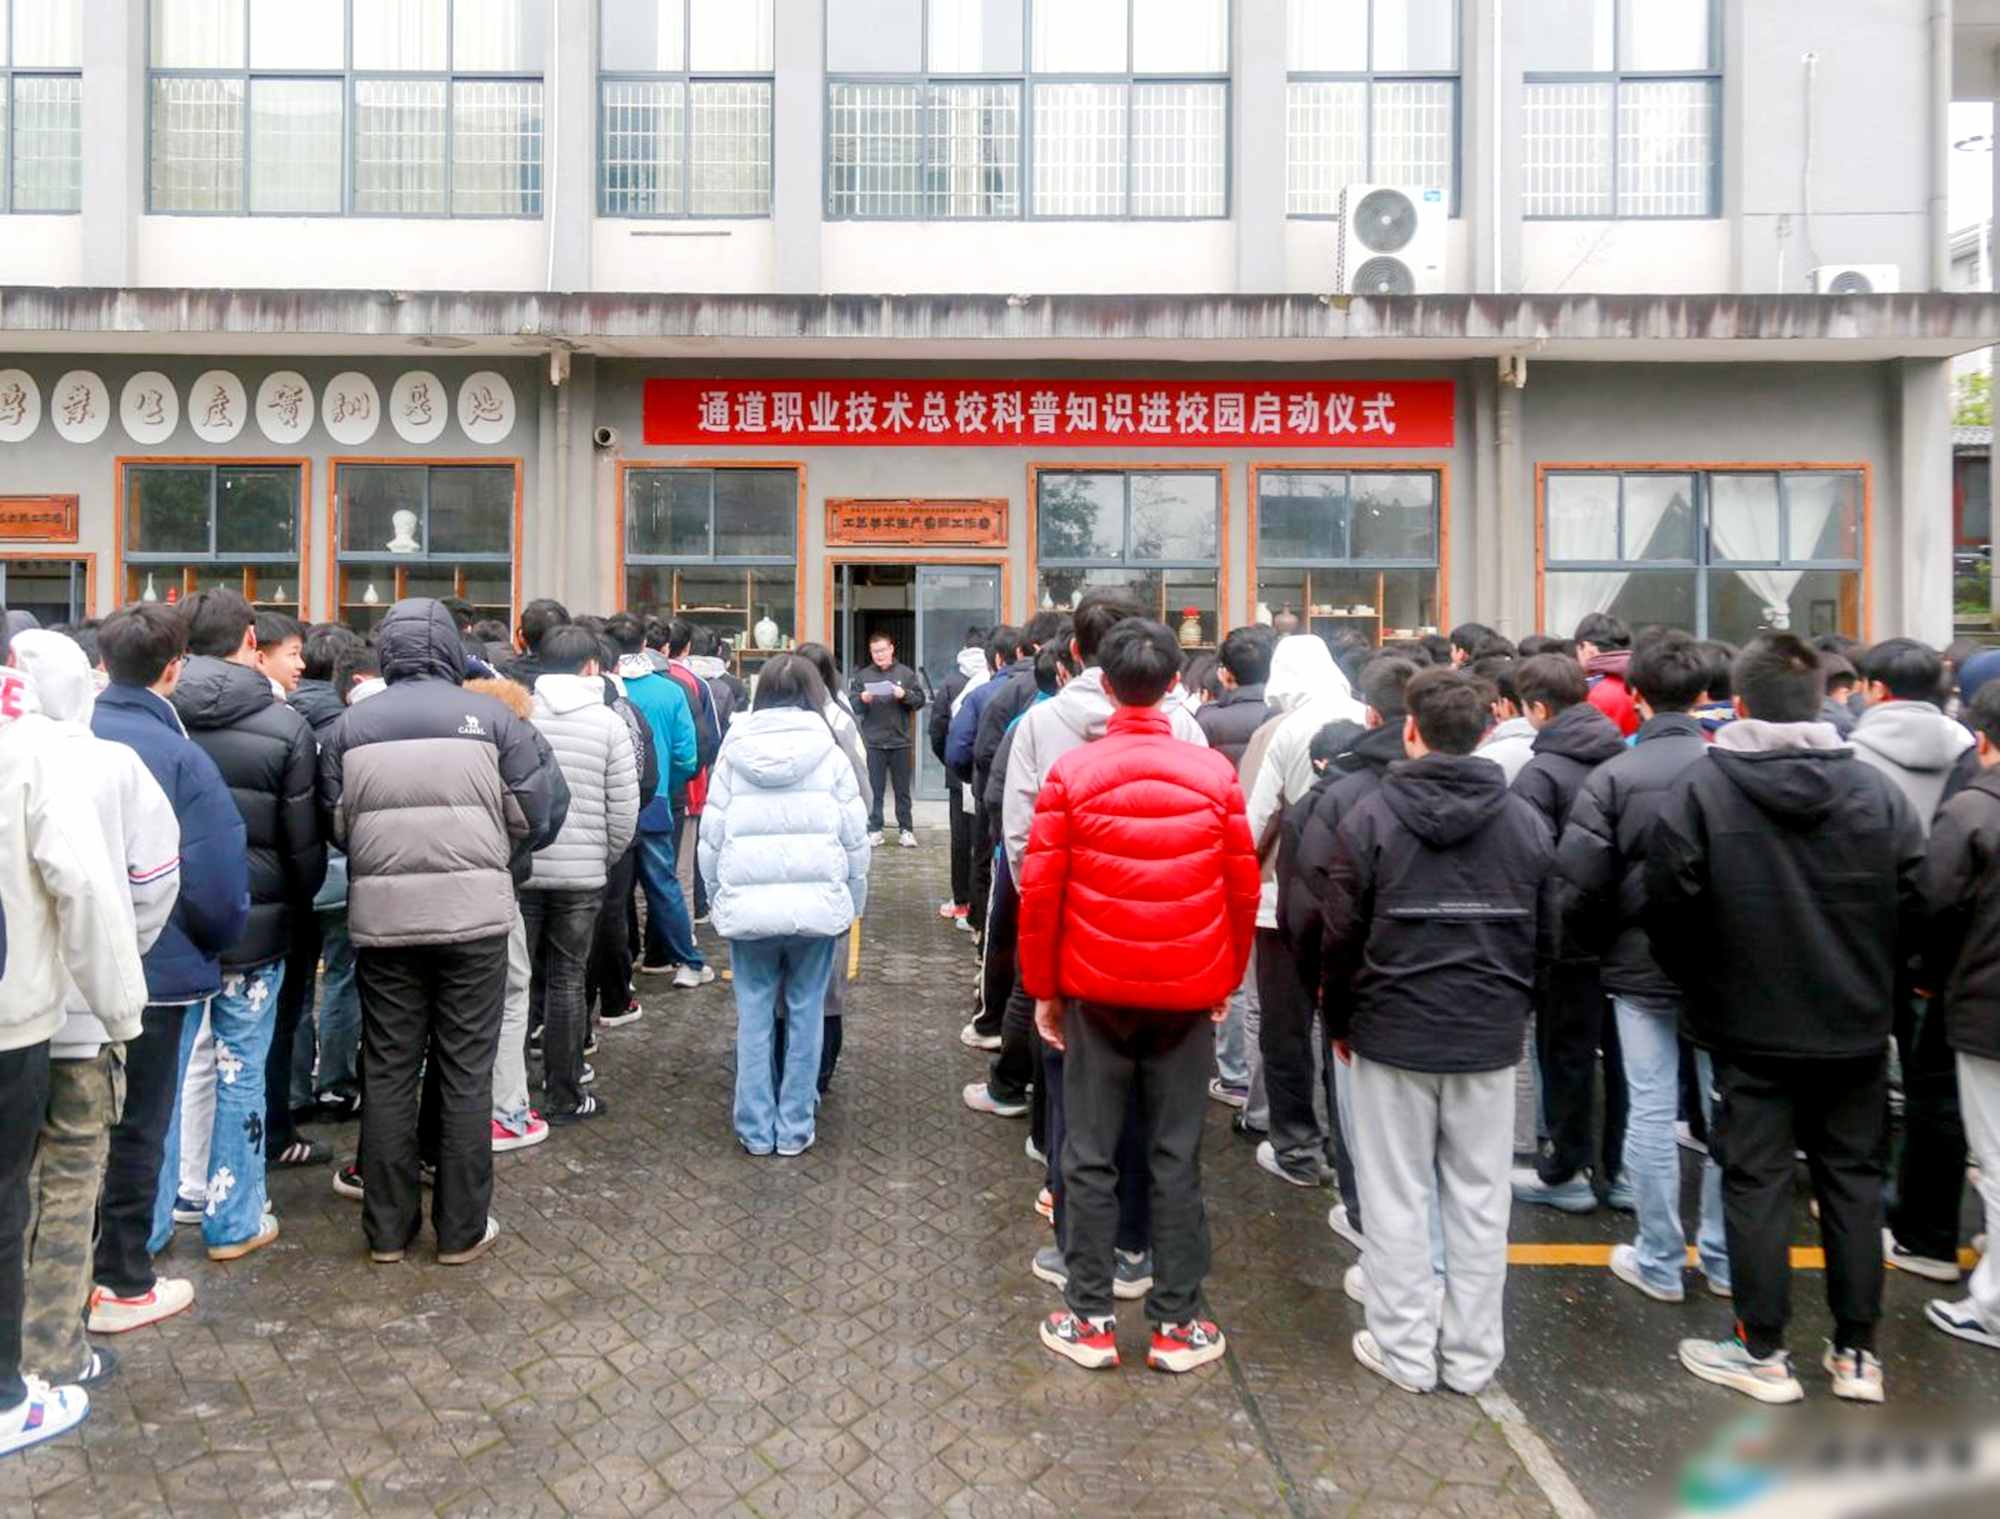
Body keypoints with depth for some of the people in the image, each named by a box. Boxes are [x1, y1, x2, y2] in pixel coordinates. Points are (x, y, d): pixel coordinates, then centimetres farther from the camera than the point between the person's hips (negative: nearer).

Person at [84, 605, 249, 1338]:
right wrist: (216, 940, 1)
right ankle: (122, 1286, 20)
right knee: (137, 1128, 9)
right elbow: (218, 883, -20)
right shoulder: (180, 756, -19)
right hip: (152, 970, -5)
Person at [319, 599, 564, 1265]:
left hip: (381, 919, 2)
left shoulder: (350, 725, 1)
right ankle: (462, 1229, 15)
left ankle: (387, 1228, 22)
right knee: (466, 1073, 7)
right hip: (474, 915, -2)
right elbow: (534, 814, -3)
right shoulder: (489, 716, -5)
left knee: (387, 1072, 12)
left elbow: (335, 826, 3)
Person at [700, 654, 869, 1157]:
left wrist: (719, 899, 14)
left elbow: (711, 838, 3)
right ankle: (794, 1128, 14)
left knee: (754, 1016, 10)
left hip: (747, 905, 1)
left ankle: (756, 1128, 15)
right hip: (817, 903, -1)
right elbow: (855, 840, 0)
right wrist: (852, 904, 10)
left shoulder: (733, 754, 2)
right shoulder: (830, 755, -1)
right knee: (806, 1015, 9)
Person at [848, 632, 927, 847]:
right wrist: (862, 699, -19)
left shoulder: (906, 673, 4)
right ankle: (874, 829, 11)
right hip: (873, 742, 0)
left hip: (900, 741, 0)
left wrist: (904, 695, -17)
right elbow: (851, 704, 1)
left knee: (902, 789, 7)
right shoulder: (862, 675, 4)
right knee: (874, 789, 4)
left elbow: (920, 700, 0)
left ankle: (905, 830, 14)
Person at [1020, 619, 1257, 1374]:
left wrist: (1042, 987, 4)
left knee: (1091, 1155, 9)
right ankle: (1176, 1324, 19)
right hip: (1187, 991, 2)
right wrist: (1227, 979, 15)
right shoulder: (1215, 773, -3)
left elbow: (1040, 891, -7)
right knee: (1177, 1158, 10)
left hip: (1096, 988, -1)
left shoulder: (1071, 771, -8)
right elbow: (1242, 890, 2)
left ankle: (1090, 1320, 18)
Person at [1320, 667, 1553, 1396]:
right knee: (1480, 1200, 12)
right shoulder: (1526, 822, 1)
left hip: (1392, 1034, -3)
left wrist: (1340, 1024, 6)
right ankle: (1472, 1355, 22)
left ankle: (1405, 1349, 18)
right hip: (1491, 1037, 3)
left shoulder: (1371, 817, -9)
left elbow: (1343, 935, -7)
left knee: (1398, 1199, 8)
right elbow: (1542, 933, 5)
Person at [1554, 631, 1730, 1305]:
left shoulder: (1613, 776, -12)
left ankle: (1660, 1262, 17)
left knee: (1651, 1109, 7)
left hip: (1642, 965, -2)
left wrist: (1596, 946, 4)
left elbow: (1579, 882, -14)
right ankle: (1724, 1258, 25)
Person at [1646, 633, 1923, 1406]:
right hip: (1855, 1026, 3)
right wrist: (1868, 979, 16)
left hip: (1751, 1025, -3)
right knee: (1854, 1177, 14)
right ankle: (1856, 1352, 23)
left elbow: (1670, 909, -12)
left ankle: (1763, 1352, 15)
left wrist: (1702, 987, 6)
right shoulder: (1876, 789, -4)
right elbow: (1913, 908, 0)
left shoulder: (1700, 787, -13)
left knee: (1757, 1179, 6)